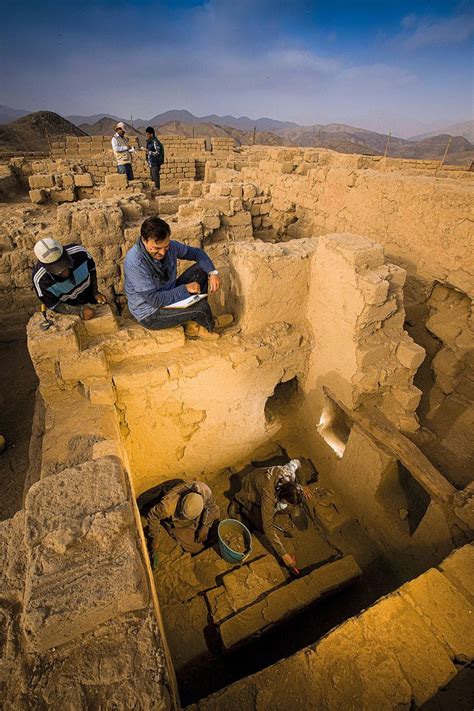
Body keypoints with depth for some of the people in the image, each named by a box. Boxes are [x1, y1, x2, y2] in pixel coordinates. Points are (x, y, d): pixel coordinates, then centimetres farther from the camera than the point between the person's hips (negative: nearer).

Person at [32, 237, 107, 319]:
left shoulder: (79, 252, -29)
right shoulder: (40, 279, -32)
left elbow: (92, 270, -7)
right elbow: (54, 305, -20)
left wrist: (95, 293, -14)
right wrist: (80, 311, -32)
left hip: (92, 301, 3)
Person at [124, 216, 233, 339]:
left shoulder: (169, 246, -9)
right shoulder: (134, 263, -30)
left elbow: (196, 252, 4)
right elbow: (154, 299, -29)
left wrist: (212, 272, -12)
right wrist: (185, 289, -22)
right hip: (150, 314, -8)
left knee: (200, 270, -3)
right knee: (201, 306, -24)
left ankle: (193, 325, -1)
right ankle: (209, 325, 15)